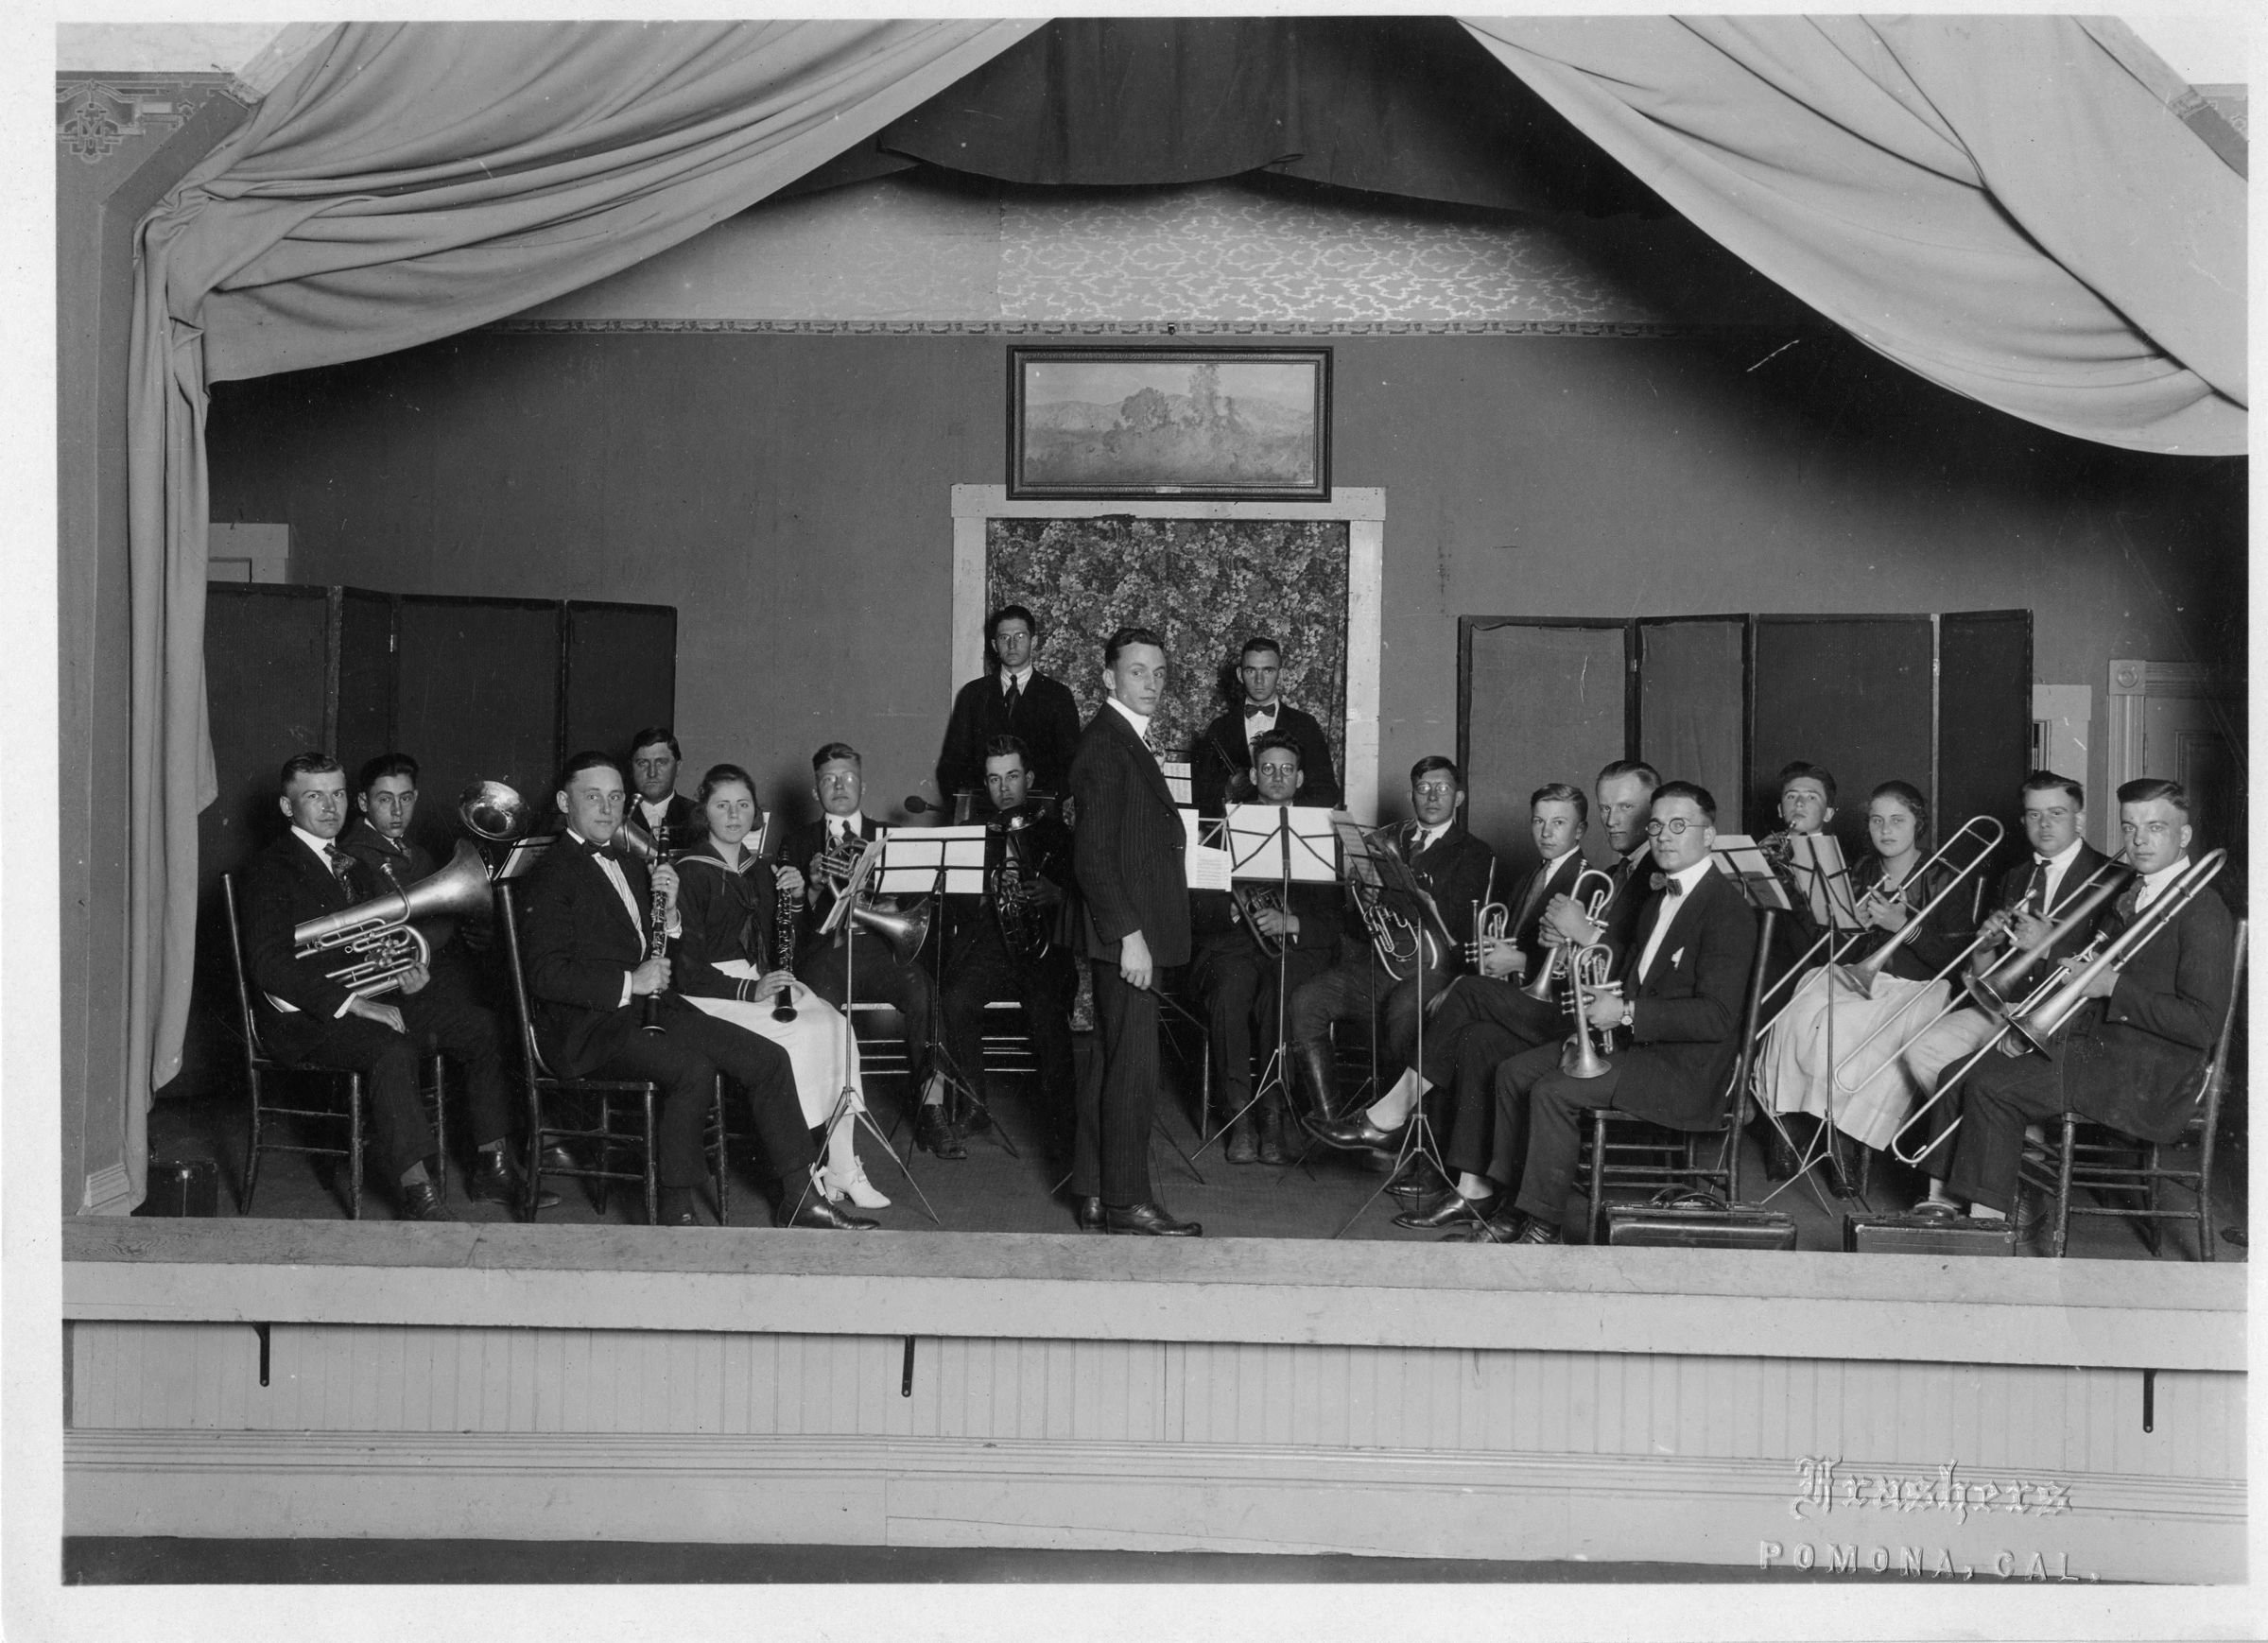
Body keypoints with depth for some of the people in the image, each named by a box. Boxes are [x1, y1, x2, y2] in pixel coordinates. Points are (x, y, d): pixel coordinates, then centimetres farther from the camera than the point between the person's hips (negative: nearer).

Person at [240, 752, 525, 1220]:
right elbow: (270, 966, -20)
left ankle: (492, 1168, -1)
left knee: (482, 1027, -5)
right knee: (395, 1049, -36)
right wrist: (354, 1005, -25)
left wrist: (409, 975, 2)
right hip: (306, 1018, -8)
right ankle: (415, 1189, -30)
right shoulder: (271, 869, -7)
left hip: (370, 999, 8)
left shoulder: (349, 861, 20)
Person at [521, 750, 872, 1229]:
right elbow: (545, 975, -17)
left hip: (646, 1006, 9)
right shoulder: (554, 874, -7)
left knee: (769, 1059, -4)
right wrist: (629, 983, -21)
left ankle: (802, 1198, 1)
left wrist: (668, 910, 3)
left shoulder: (628, 866, 21)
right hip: (588, 1028, -8)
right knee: (694, 1068, -32)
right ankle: (677, 1211, -20)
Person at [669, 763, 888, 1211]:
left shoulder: (761, 870, 18)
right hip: (713, 990, -6)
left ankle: (842, 1166, -22)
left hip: (763, 980, 6)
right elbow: (686, 967, -10)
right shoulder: (690, 873, -3)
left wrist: (795, 899, 2)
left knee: (835, 1026, -21)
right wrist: (750, 990, -20)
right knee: (801, 1035, -28)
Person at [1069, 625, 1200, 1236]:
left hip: (1135, 931, 10)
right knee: (1133, 1067, -6)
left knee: (1110, 1064, 13)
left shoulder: (1130, 742, 18)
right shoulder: (1104, 746, -14)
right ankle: (1127, 1202, -1)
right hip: (1126, 933, -10)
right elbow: (1093, 856, -20)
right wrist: (1129, 935, -23)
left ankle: (1096, 1195, 20)